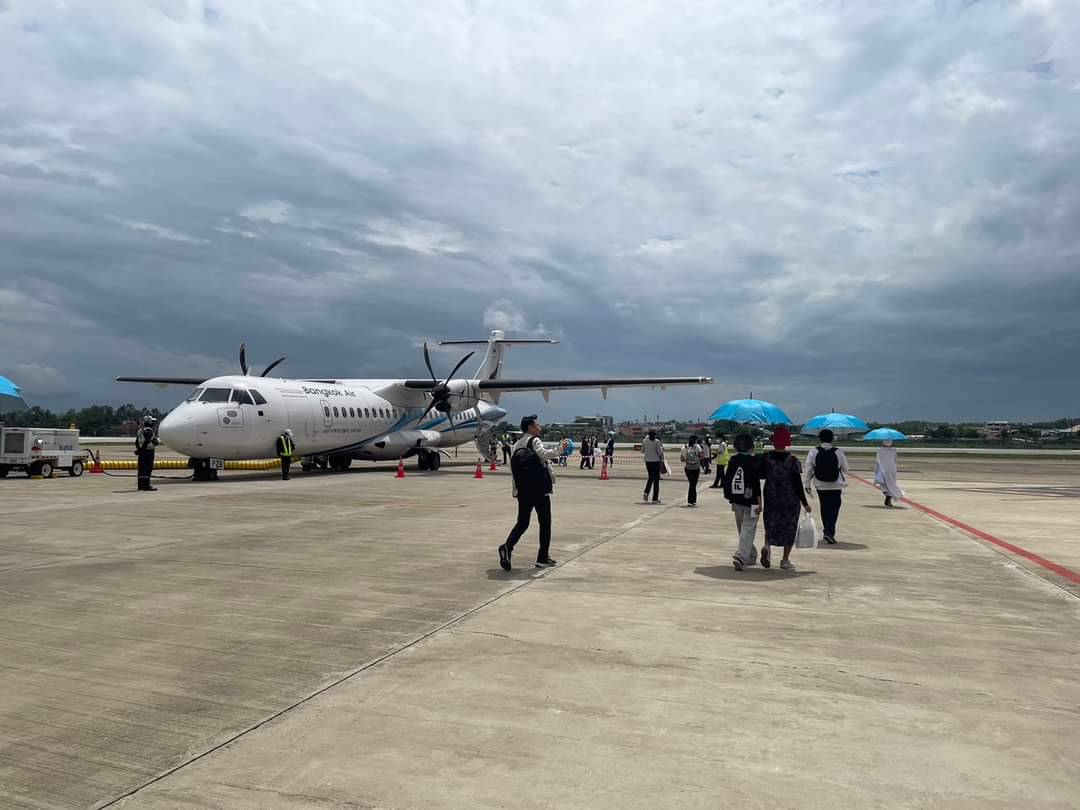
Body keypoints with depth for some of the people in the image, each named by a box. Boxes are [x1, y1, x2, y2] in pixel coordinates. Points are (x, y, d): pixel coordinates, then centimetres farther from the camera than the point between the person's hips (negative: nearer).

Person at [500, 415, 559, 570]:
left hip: (523, 491, 6)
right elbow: (543, 454, -23)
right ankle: (543, 558, 8)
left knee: (522, 522, 11)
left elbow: (513, 467, 15)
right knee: (545, 522, 5)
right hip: (540, 489, -6)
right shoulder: (534, 441, -4)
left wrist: (516, 489, 18)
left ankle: (507, 547, -12)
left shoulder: (516, 445, 15)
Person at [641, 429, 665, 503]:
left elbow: (642, 451, 11)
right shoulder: (657, 441, -9)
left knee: (651, 478, 20)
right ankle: (655, 498, 4)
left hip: (648, 461, 4)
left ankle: (646, 493, 0)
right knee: (656, 479, 4)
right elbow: (659, 452, -11)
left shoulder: (645, 441, 1)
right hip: (655, 461, -4)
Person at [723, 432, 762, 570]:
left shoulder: (732, 461, 4)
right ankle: (740, 557, -19)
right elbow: (756, 483, -14)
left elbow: (726, 480, 9)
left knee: (742, 529, 17)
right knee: (748, 529, -5)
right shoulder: (753, 461, -11)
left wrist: (729, 497, 19)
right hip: (750, 501, -5)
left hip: (736, 501, 5)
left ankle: (751, 556, 29)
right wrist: (759, 502, -11)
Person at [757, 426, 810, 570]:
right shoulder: (793, 461, -11)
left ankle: (767, 546, -12)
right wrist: (805, 503, -1)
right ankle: (785, 560, 14)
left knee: (770, 525, 16)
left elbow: (759, 475, 4)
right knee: (789, 527, 10)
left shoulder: (765, 458, -6)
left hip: (771, 499, 2)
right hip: (790, 500, -2)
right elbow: (798, 484, -9)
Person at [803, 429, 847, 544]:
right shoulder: (839, 452, -8)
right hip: (836, 486, -2)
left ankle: (827, 530, 27)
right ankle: (829, 532, -14)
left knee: (824, 508, 16)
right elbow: (845, 469, 2)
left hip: (820, 486, 2)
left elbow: (808, 469, -7)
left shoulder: (813, 452, -8)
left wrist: (807, 484, 2)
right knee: (834, 509, 0)